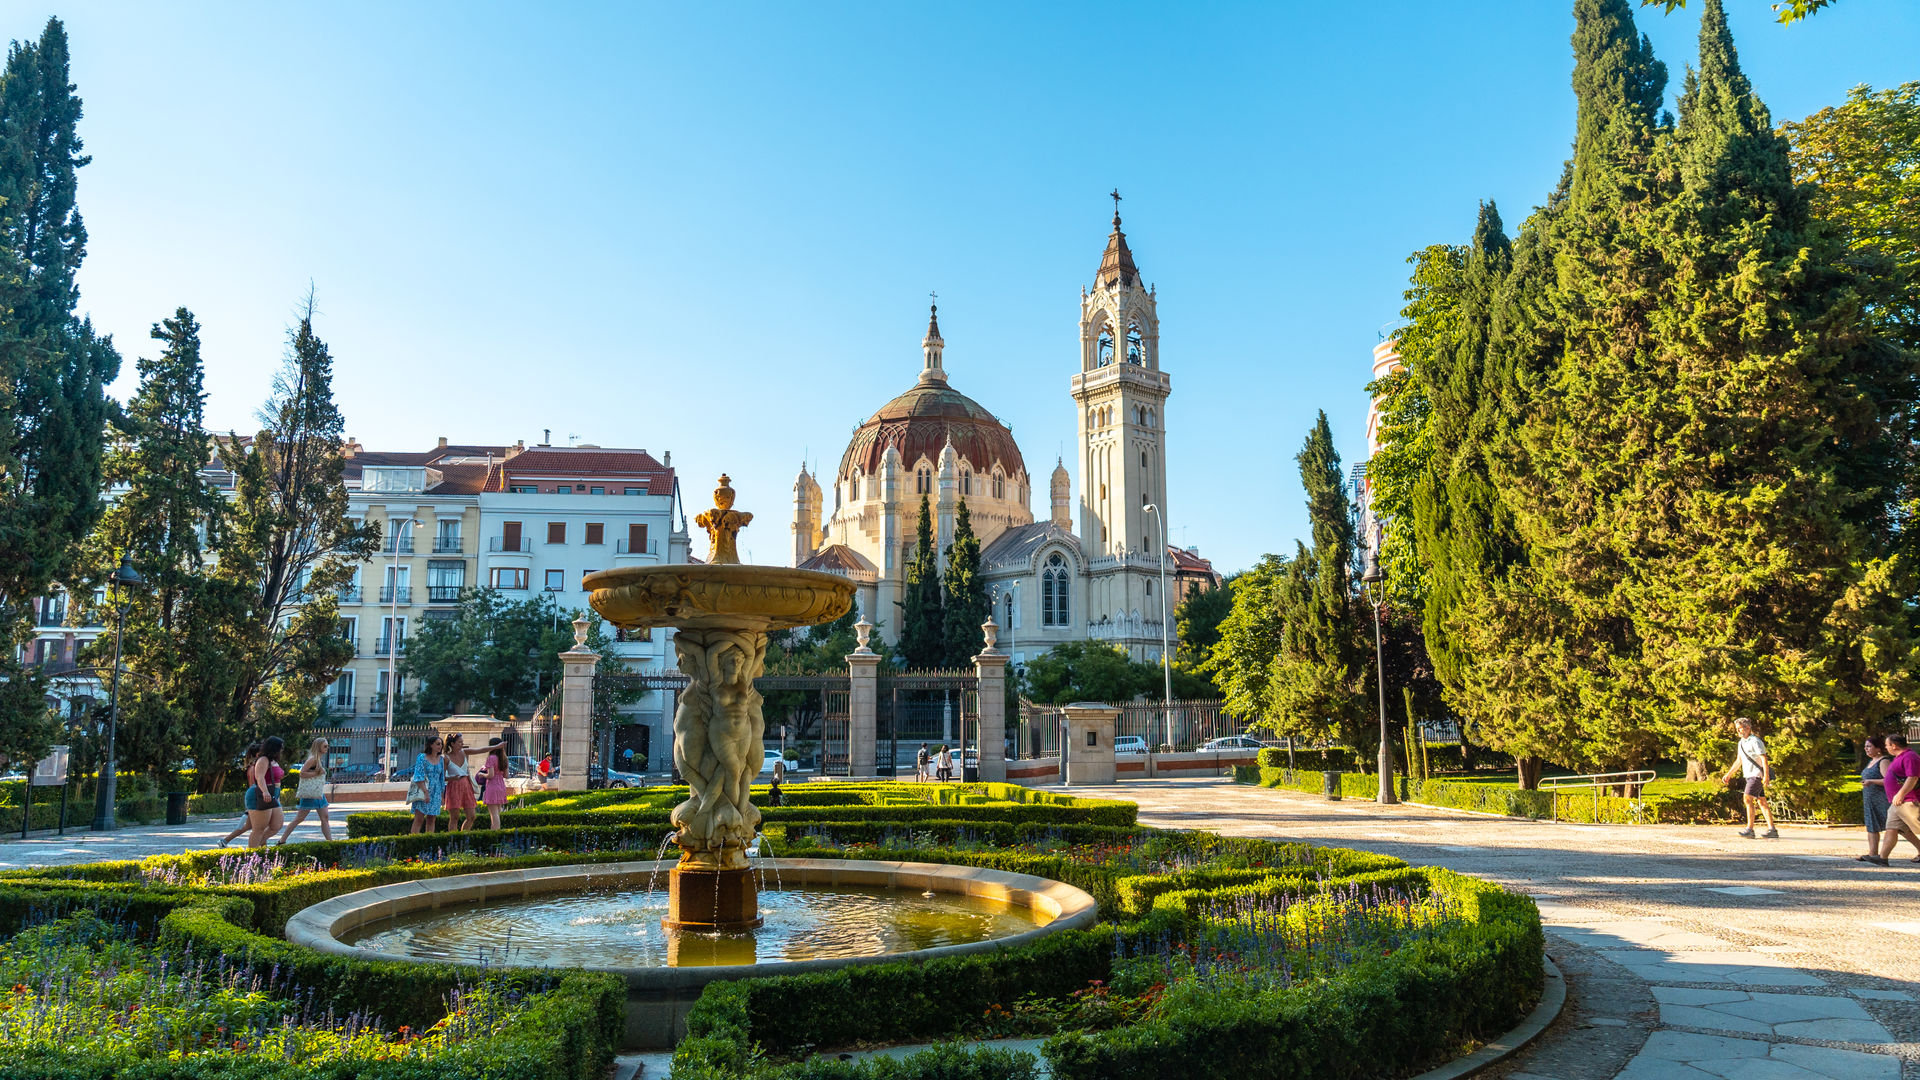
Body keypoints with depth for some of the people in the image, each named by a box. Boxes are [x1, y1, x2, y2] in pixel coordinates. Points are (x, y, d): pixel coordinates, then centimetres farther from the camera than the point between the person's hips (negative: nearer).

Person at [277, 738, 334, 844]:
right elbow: (302, 773, -18)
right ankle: (282, 841, 5)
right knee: (299, 818, -3)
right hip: (310, 793, -9)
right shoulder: (313, 759, -12)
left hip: (318, 793, 9)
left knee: (325, 817, 4)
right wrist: (317, 773, -18)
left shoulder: (320, 759, 15)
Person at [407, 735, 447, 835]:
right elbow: (419, 777, -10)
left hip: (436, 792, 5)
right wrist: (425, 792, -18)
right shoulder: (422, 757, -3)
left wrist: (442, 793, 13)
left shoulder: (441, 759, 13)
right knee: (419, 819, -11)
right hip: (422, 791, -5)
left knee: (431, 820, 4)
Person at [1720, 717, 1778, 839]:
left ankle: (1750, 829, -18)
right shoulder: (1741, 743, 17)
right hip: (1748, 775, 9)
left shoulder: (1755, 741, -10)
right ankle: (1772, 830, 10)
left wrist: (1766, 775, -27)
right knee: (1761, 802, 8)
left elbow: (1764, 759, -18)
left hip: (1757, 775, -9)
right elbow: (1738, 760, 26)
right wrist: (1729, 774, 26)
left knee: (1748, 799, -16)